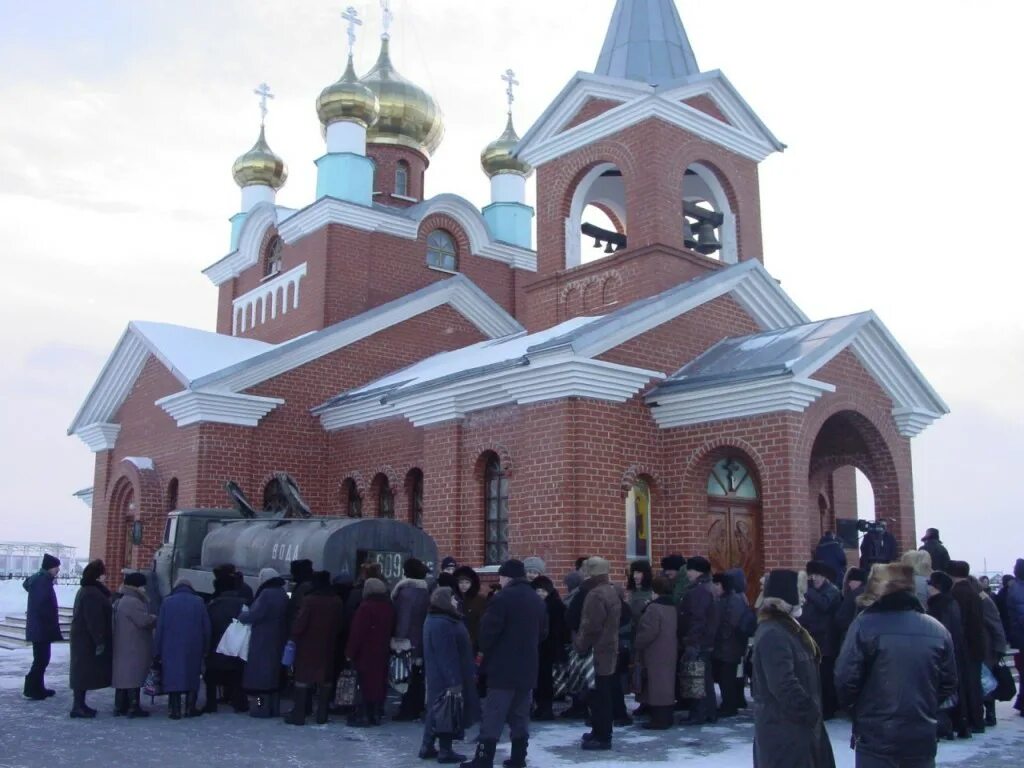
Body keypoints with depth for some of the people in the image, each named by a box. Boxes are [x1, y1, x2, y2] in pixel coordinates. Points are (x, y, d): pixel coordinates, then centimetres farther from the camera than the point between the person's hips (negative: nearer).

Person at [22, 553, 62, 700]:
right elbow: (41, 606, -24)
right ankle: (32, 688, -2)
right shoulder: (43, 581, -18)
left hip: (39, 627, 10)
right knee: (41, 659, -5)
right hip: (41, 627, -10)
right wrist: (53, 624, -16)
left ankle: (38, 688, 20)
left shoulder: (39, 579, 13)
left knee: (42, 658, 14)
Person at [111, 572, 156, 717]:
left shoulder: (121, 601, 17)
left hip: (123, 647, 10)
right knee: (134, 676, -7)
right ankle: (134, 706, -5)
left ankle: (120, 706, 18)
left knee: (123, 675, 13)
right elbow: (144, 621, -21)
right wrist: (156, 618, -3)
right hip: (133, 648, -10)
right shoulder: (132, 602, -17)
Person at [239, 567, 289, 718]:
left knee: (260, 675, -1)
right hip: (278, 642, 8)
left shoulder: (266, 594, -15)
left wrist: (241, 617, 2)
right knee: (274, 674, 13)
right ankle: (274, 708, 17)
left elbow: (254, 615, -18)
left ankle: (261, 707, -2)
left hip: (262, 642, -8)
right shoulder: (283, 594, 10)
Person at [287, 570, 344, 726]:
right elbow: (340, 625, 6)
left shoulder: (309, 600, -14)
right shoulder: (337, 601, 1)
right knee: (325, 679, 11)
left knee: (303, 678, 3)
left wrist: (294, 636, 1)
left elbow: (300, 623, -13)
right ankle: (322, 715, 14)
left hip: (308, 645, -4)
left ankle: (299, 714, 3)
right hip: (328, 647, 4)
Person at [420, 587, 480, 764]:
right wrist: (454, 680, -24)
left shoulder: (435, 620, 13)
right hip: (447, 678, -11)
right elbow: (447, 655, -26)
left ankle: (428, 747, 23)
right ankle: (445, 751, 9)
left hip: (439, 676, 11)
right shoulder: (442, 624, -23)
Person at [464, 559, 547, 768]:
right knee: (520, 716, 13)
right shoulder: (537, 600, 11)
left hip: (503, 667, -7)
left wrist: (485, 651, 2)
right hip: (528, 667, 7)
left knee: (493, 716, -3)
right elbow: (543, 633, 17)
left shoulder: (502, 598, -14)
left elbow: (488, 631, -15)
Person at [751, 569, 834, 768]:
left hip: (798, 721, 11)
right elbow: (783, 685, -27)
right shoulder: (772, 634, -21)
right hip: (782, 726, -11)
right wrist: (810, 711, -18)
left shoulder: (788, 627, 12)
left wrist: (811, 711, 11)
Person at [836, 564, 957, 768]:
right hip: (922, 736, 4)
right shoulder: (937, 629, 0)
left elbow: (846, 679, -13)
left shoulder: (865, 624, -13)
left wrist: (852, 705, 7)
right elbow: (949, 683, 6)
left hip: (876, 736, -4)